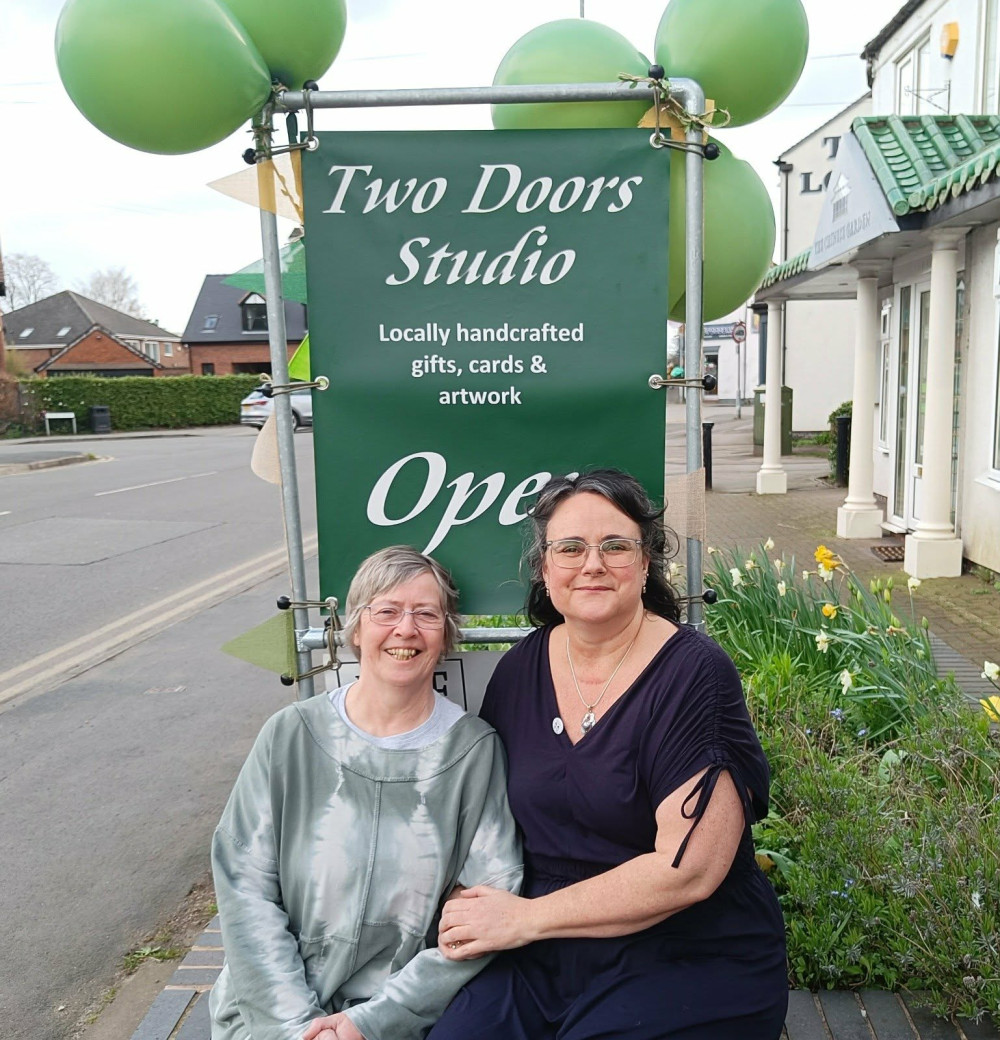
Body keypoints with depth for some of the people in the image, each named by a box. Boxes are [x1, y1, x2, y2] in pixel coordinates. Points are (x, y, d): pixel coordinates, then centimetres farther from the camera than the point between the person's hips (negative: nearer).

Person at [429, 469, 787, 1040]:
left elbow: (688, 869, -20)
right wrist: (472, 911, -8)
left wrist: (522, 918, -14)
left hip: (691, 963, -3)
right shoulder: (520, 670, 2)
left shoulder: (694, 673, -15)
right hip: (547, 959, 4)